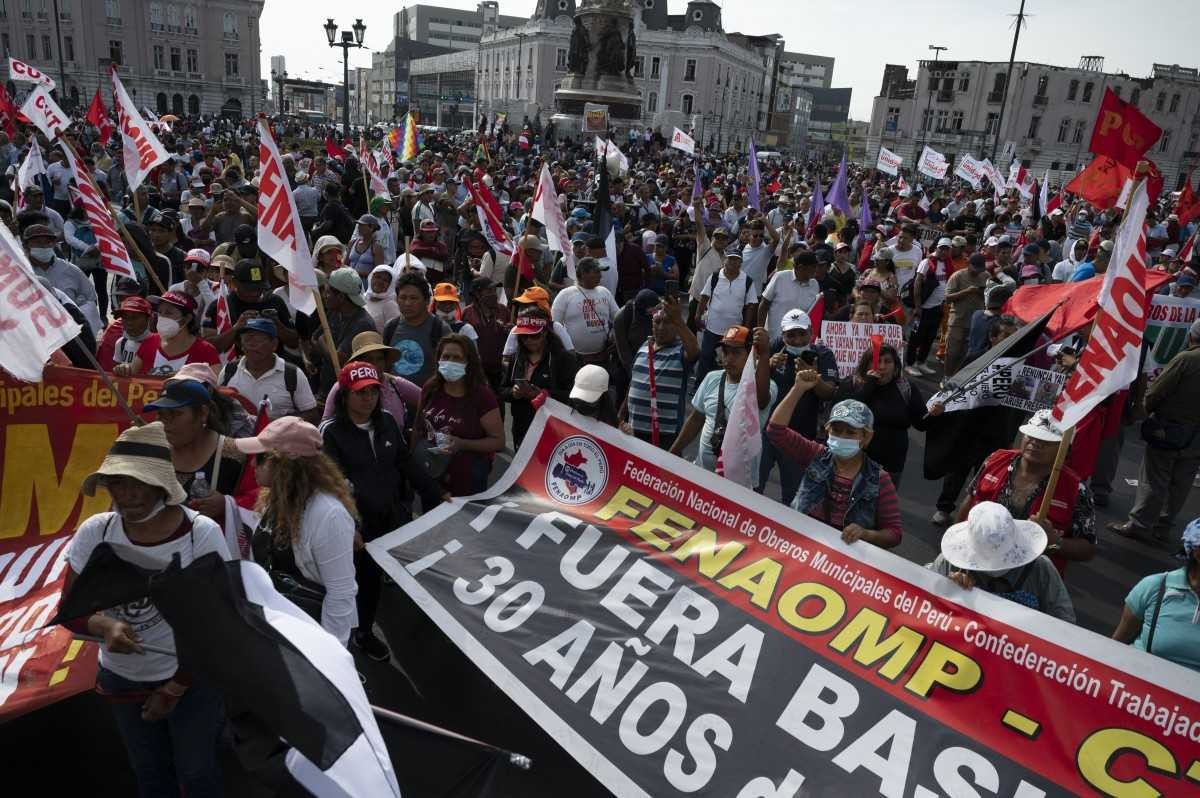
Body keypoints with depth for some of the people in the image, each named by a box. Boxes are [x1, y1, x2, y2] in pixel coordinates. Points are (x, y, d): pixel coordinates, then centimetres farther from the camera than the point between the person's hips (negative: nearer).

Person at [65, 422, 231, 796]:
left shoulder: (202, 534, -23)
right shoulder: (94, 532, -14)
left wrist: (174, 688, -9)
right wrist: (104, 626, -27)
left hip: (191, 679, -3)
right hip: (122, 679, 4)